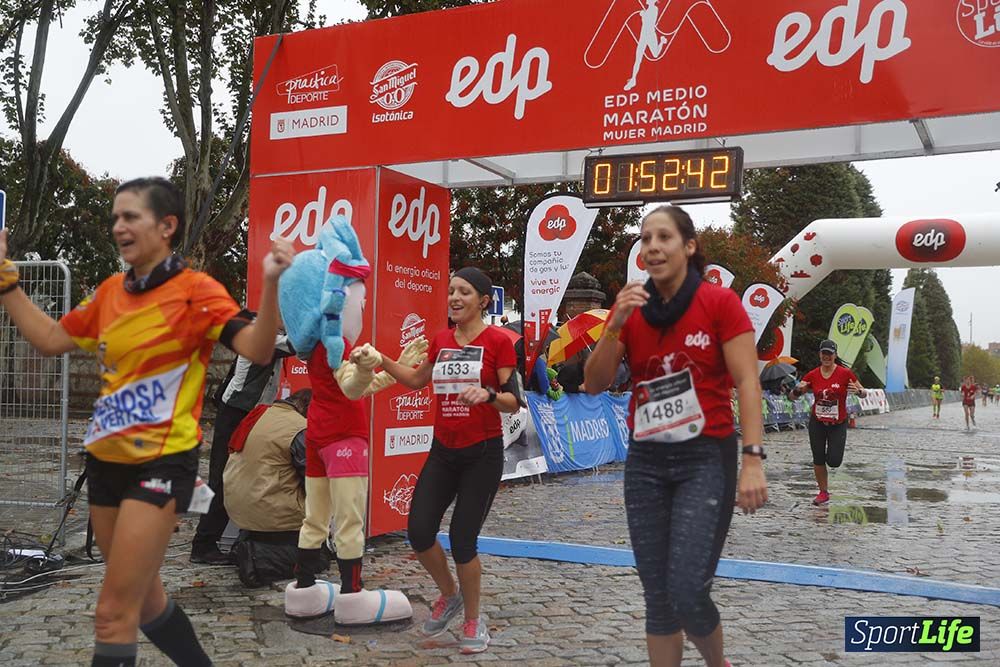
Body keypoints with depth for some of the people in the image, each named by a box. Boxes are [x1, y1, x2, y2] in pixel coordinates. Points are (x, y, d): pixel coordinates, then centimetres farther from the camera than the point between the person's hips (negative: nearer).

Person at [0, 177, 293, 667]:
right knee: (143, 600, 20)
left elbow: (257, 350, -23)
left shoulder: (195, 290, -12)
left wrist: (271, 283, -36)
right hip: (106, 459, 8)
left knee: (113, 615, -7)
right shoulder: (110, 292, 8)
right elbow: (49, 339, 19)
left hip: (162, 463, -7)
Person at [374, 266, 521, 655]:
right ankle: (449, 595, 29)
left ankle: (473, 622, 19)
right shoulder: (441, 340, 7)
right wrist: (381, 361, 13)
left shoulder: (497, 341, -9)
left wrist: (488, 394, -30)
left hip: (483, 453, -5)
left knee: (462, 538, -4)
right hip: (443, 450, 5)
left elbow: (514, 402, -11)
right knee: (419, 531, -1)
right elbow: (418, 380, 23)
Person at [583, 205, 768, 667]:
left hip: (706, 458, -4)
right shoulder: (630, 308, 5)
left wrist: (752, 460, -18)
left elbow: (747, 383, -9)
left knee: (687, 593, -10)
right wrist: (615, 325, -13)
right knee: (658, 598, 7)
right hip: (645, 461, 4)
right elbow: (595, 385, 1)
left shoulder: (720, 303, -6)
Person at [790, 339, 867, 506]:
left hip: (838, 424, -2)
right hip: (817, 423, 2)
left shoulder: (845, 373, -10)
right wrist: (797, 390, -26)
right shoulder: (812, 375, -5)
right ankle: (823, 493, 20)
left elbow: (864, 393, -2)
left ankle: (833, 453, 29)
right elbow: (792, 397, -2)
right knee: (818, 460, 2)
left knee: (834, 461, -8)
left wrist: (858, 391, -25)